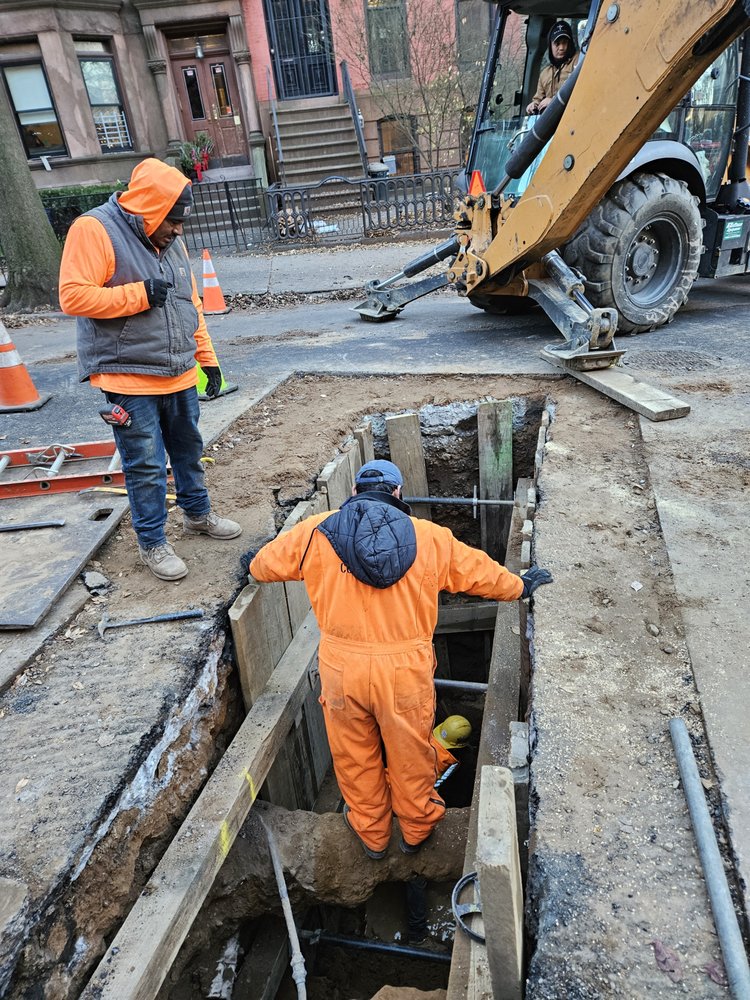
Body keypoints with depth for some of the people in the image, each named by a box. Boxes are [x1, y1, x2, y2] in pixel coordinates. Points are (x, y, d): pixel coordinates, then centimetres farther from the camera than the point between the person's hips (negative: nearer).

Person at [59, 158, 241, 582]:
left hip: (179, 375, 7)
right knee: (146, 466, 0)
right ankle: (153, 543, 16)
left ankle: (198, 514, 39)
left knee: (189, 450, 18)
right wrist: (139, 293, -18)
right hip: (129, 379, -7)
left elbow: (191, 303, 16)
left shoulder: (170, 240, 11)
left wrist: (208, 357, 14)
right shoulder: (94, 230, -11)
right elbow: (73, 296, -18)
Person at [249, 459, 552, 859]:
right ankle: (415, 830, 47)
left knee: (354, 755, 23)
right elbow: (481, 571, 14)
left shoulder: (317, 531, 1)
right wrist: (521, 586, 33)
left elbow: (264, 564, 14)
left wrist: (256, 566, 39)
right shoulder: (429, 537, 2)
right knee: (410, 752, 23)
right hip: (405, 668, 0)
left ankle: (371, 833, 45)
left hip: (342, 666, 0)